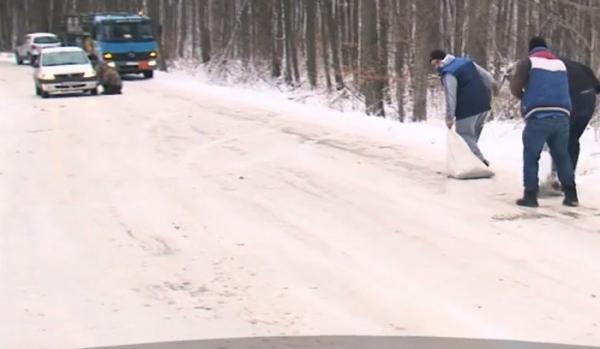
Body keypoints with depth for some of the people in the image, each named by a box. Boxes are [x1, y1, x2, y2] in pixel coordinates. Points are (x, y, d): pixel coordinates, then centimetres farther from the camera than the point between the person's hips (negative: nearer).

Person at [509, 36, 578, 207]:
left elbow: (515, 88, 1)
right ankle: (571, 194, 12)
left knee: (531, 157, 3)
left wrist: (526, 98, 19)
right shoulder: (560, 63, 22)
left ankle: (530, 195, -1)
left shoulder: (528, 62, 6)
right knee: (562, 156, 13)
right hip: (561, 116, 4)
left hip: (538, 117, -4)